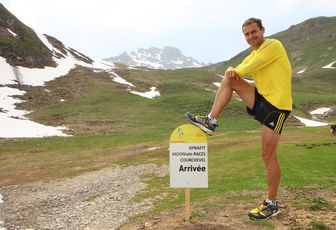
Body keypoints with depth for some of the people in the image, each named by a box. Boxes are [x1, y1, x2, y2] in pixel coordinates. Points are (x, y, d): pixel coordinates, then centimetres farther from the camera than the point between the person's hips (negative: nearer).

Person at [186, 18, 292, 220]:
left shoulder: (273, 45, -9)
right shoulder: (252, 55, 16)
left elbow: (248, 69, -16)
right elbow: (236, 71, 10)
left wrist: (235, 71, 5)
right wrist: (230, 71, -15)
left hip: (276, 105, -7)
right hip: (261, 99, 8)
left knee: (268, 155, -6)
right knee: (229, 80, -2)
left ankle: (272, 204, 10)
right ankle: (211, 121, -4)